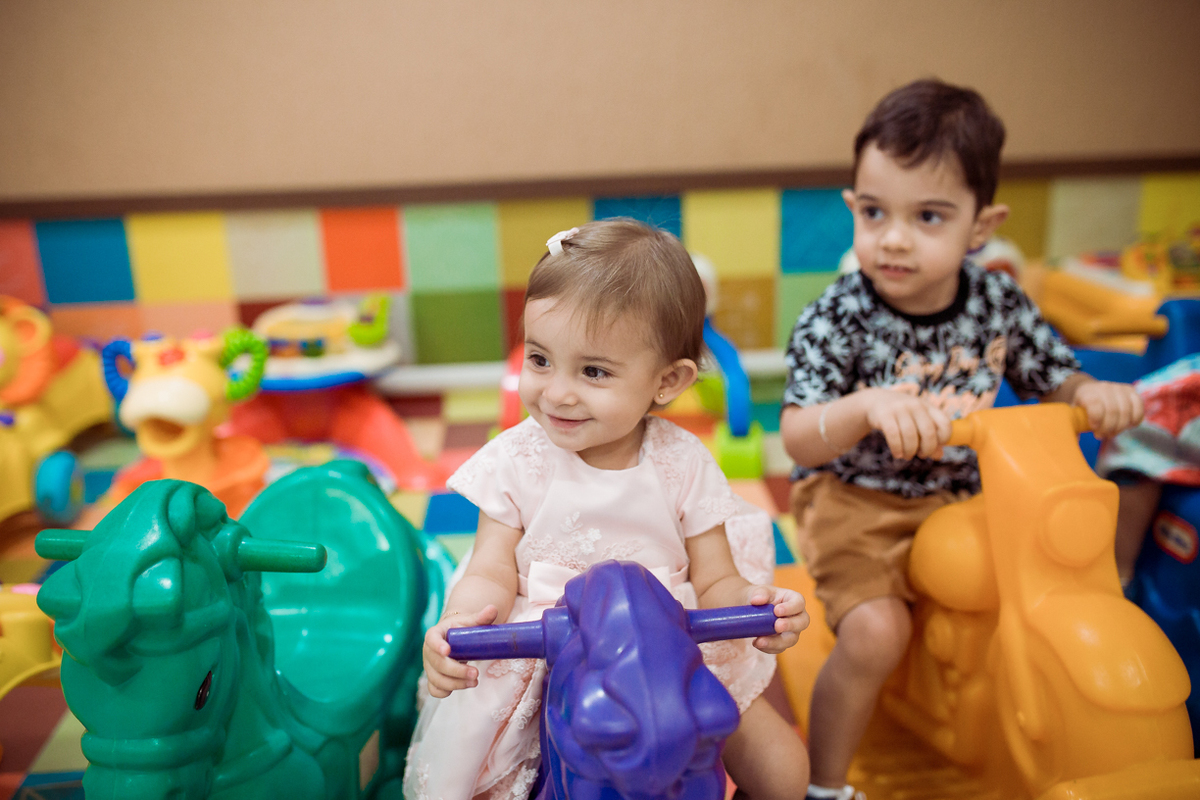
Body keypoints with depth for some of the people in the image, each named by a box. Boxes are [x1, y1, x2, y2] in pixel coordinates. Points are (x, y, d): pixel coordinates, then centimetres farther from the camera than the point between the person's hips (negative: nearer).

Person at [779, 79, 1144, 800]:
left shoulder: (999, 304, -5)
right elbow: (798, 440, -24)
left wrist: (1093, 393, -14)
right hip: (857, 501, -5)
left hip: (964, 496, 5)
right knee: (876, 632, -22)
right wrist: (869, 407, -44)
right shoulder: (836, 320, -18)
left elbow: (1053, 376, 10)